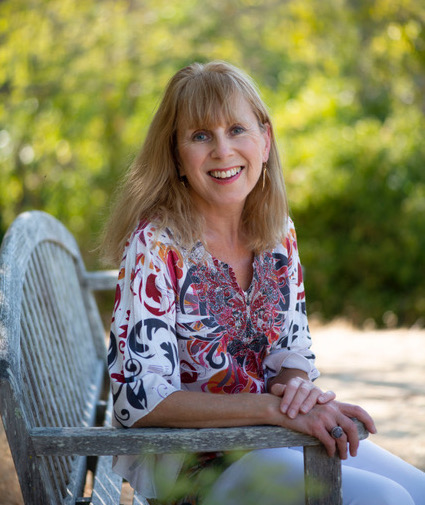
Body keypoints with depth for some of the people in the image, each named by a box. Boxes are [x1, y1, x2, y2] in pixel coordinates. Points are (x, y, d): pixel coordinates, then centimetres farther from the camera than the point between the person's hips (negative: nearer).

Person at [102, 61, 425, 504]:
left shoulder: (278, 233, 2)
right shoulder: (154, 244, -16)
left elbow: (293, 350, 11)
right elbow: (139, 397, -22)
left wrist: (297, 386, -13)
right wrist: (274, 407, -28)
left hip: (276, 437, 6)